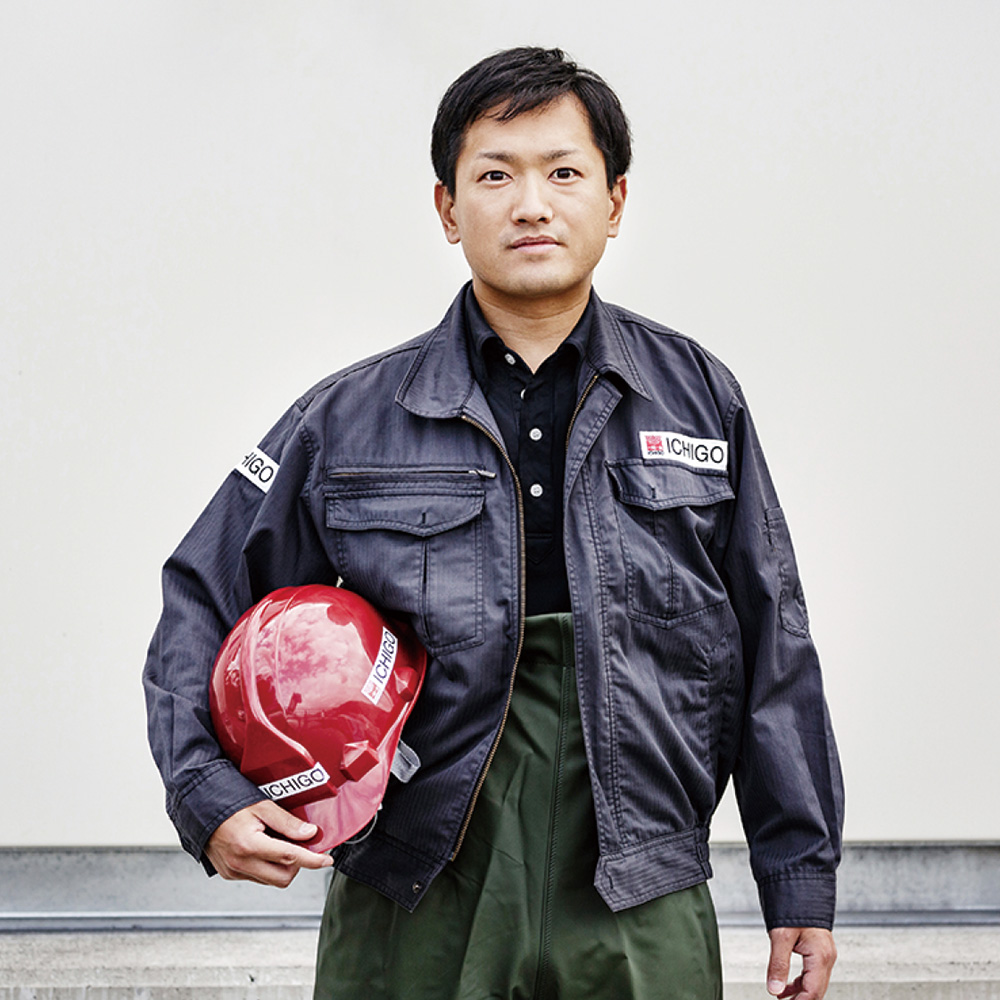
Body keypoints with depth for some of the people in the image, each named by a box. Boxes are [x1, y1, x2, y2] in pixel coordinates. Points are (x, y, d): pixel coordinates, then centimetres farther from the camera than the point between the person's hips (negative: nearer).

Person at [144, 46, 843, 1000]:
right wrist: (210, 798, -6)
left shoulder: (700, 400, 6)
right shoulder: (348, 420, 3)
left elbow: (773, 649, 8)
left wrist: (802, 881, 7)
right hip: (417, 915, 0)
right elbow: (203, 608, 8)